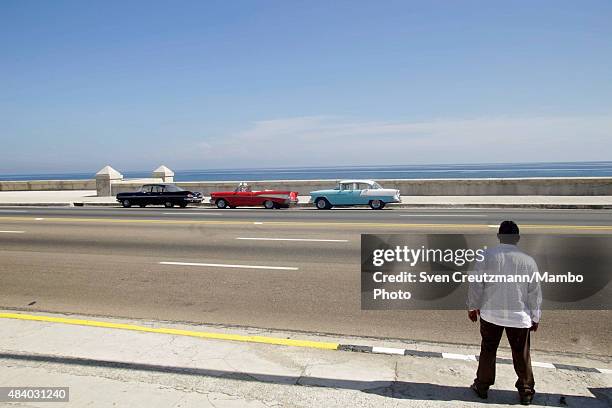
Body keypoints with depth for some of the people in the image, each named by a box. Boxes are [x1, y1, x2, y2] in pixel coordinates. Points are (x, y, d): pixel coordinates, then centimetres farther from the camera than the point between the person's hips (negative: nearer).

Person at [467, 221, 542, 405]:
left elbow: (476, 284, -4)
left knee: (488, 351, 14)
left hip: (490, 313, 0)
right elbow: (535, 292, 1)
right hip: (519, 316, 0)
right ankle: (526, 391, 24)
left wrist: (472, 307, 8)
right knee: (521, 355, 14)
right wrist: (535, 317, 12)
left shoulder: (486, 255, -7)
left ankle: (482, 386, 23)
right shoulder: (528, 260, -5)